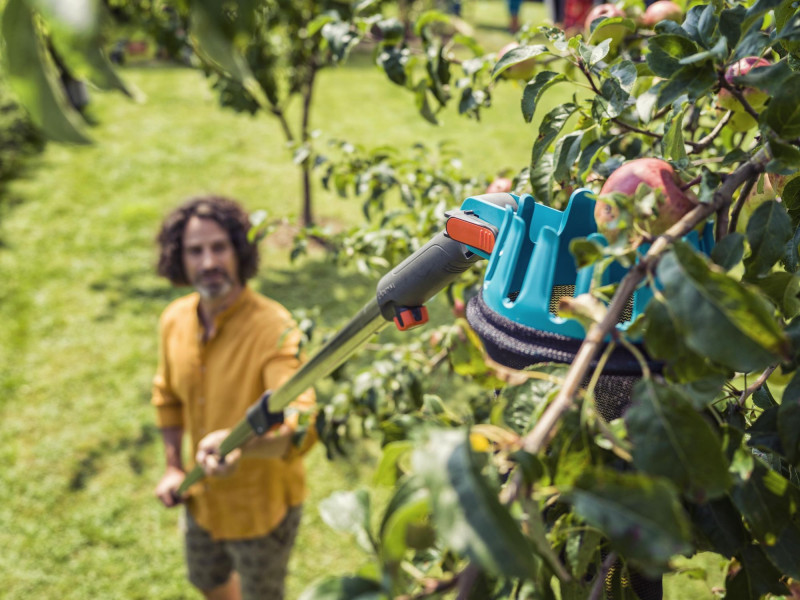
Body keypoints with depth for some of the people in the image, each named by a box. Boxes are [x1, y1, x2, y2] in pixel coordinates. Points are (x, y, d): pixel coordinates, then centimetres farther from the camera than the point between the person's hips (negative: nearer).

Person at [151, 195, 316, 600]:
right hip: (203, 496, 6)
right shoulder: (175, 320, -10)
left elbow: (300, 425, -45)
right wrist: (173, 467, 6)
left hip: (262, 505, -6)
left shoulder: (273, 328, -32)